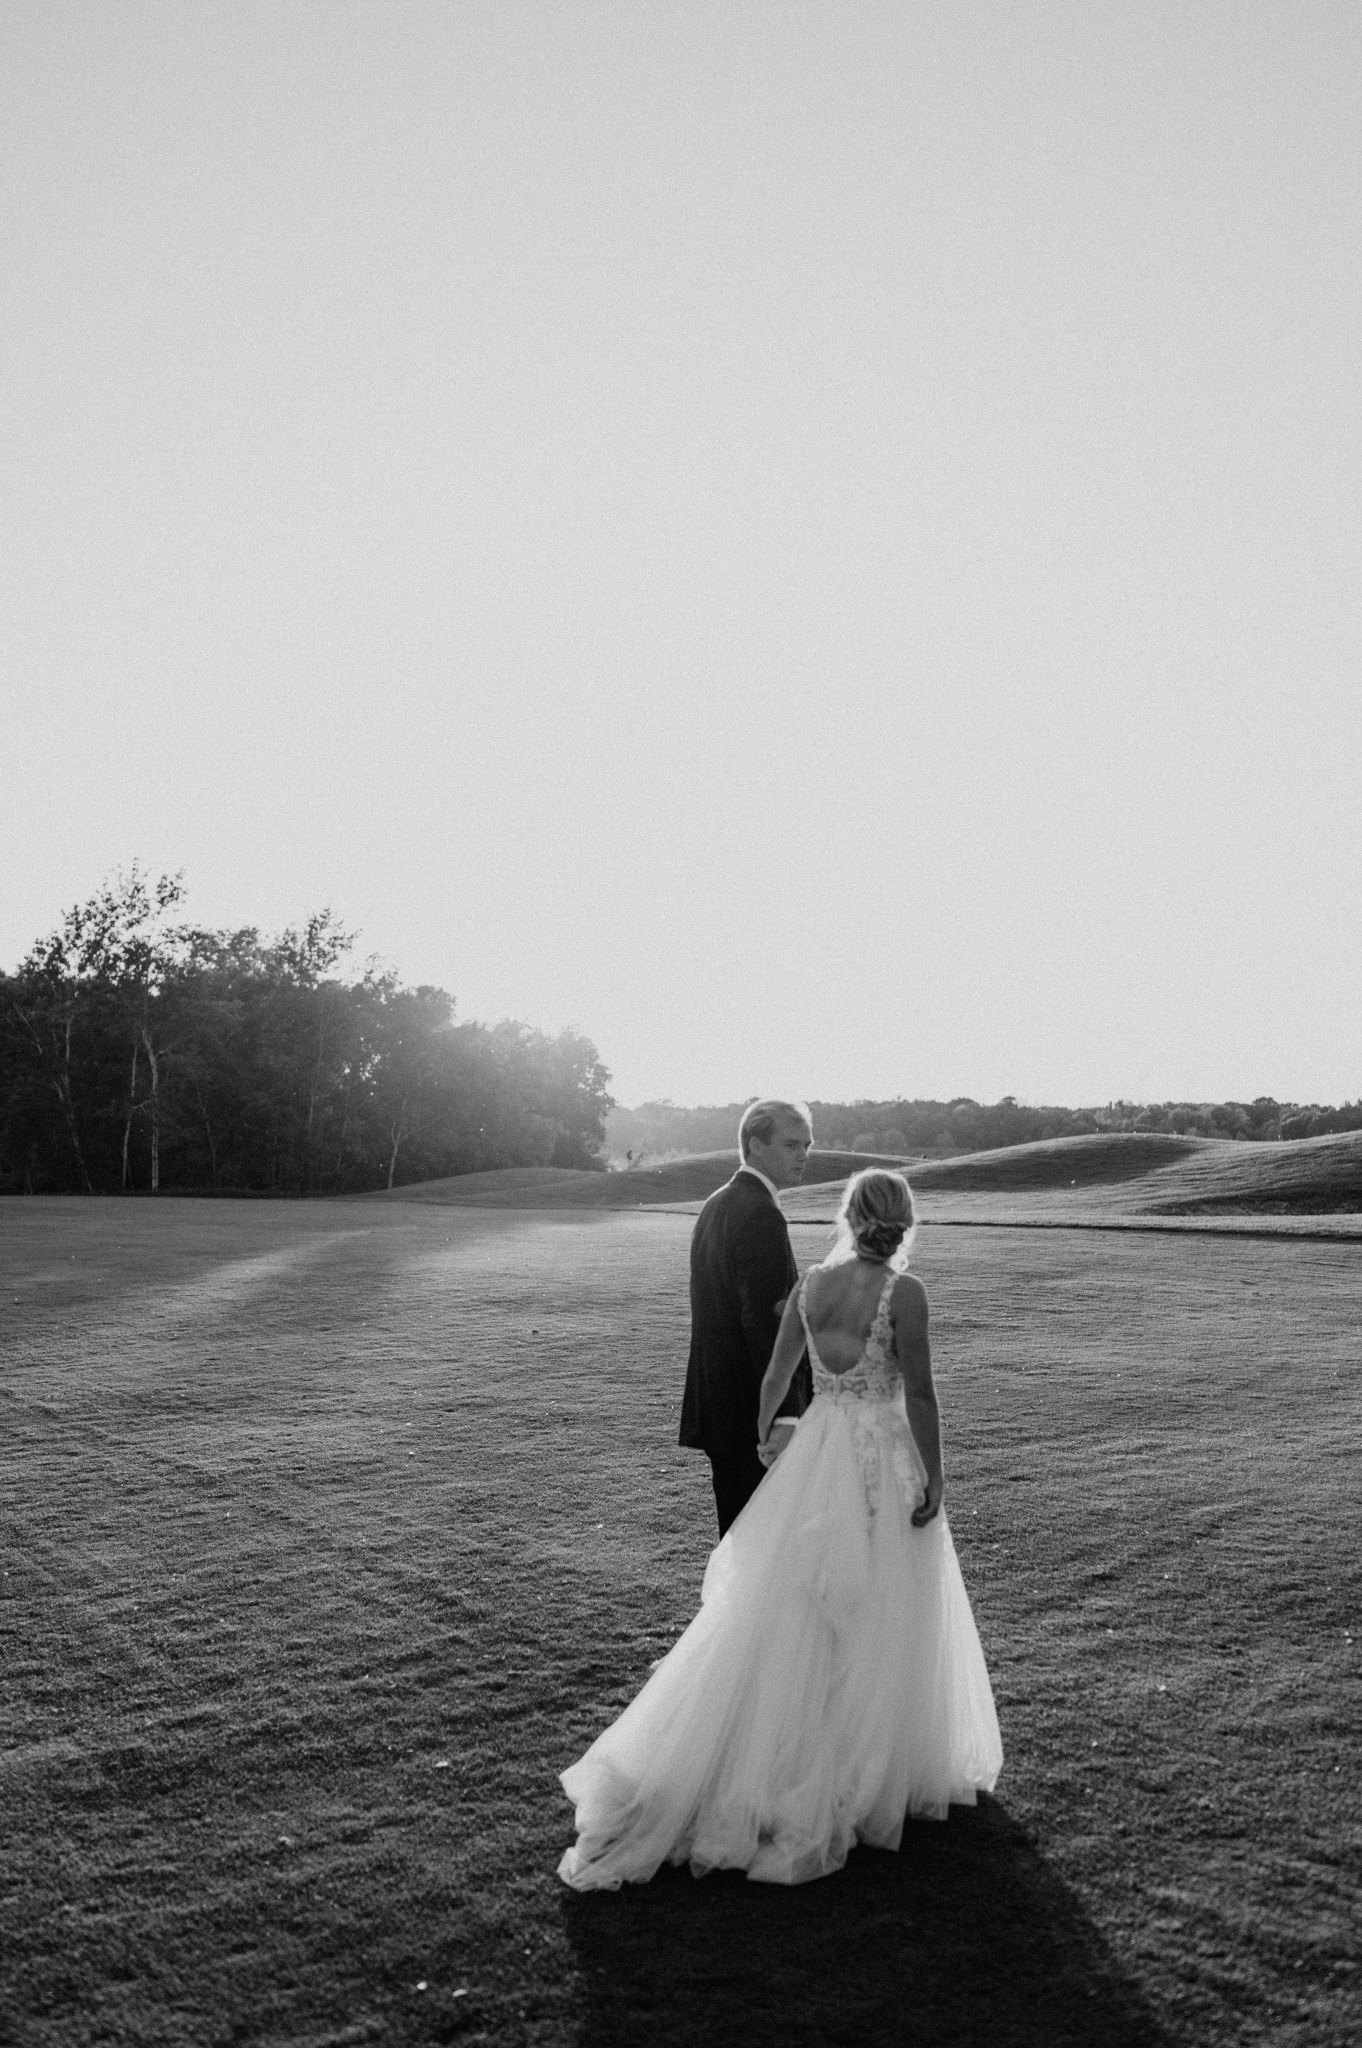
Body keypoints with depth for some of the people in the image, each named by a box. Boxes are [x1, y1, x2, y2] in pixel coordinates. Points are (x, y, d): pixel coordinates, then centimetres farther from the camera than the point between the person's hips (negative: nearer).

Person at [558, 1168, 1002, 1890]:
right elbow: (919, 1394, -16)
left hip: (815, 1455, 4)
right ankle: (863, 1779, 22)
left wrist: (763, 1435, 27)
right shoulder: (903, 1292, -14)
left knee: (781, 1612, 14)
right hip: (882, 1459, -4)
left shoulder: (810, 1284, 1)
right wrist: (935, 1478, -9)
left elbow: (775, 1376, 11)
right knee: (878, 1622, 10)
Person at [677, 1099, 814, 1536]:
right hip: (756, 1416, -10)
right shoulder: (762, 1214, -17)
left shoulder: (715, 1204, 13)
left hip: (716, 1403, 10)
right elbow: (763, 1320, -21)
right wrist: (787, 1417, -19)